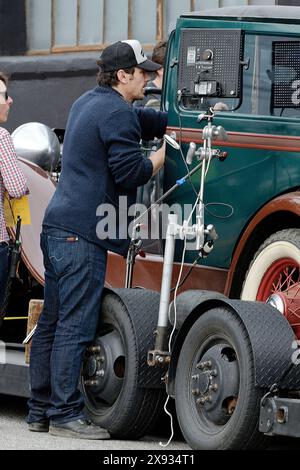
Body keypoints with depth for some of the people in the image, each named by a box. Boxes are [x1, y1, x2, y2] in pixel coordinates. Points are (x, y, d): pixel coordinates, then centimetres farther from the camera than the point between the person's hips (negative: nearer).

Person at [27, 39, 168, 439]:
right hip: (83, 232, -10)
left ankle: (40, 411, 14)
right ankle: (65, 414, -10)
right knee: (75, 325, -10)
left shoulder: (88, 103, 21)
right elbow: (130, 172, -17)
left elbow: (146, 122, 30)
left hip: (58, 226, 10)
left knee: (52, 321, 11)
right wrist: (164, 155, -1)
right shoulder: (116, 113, -11)